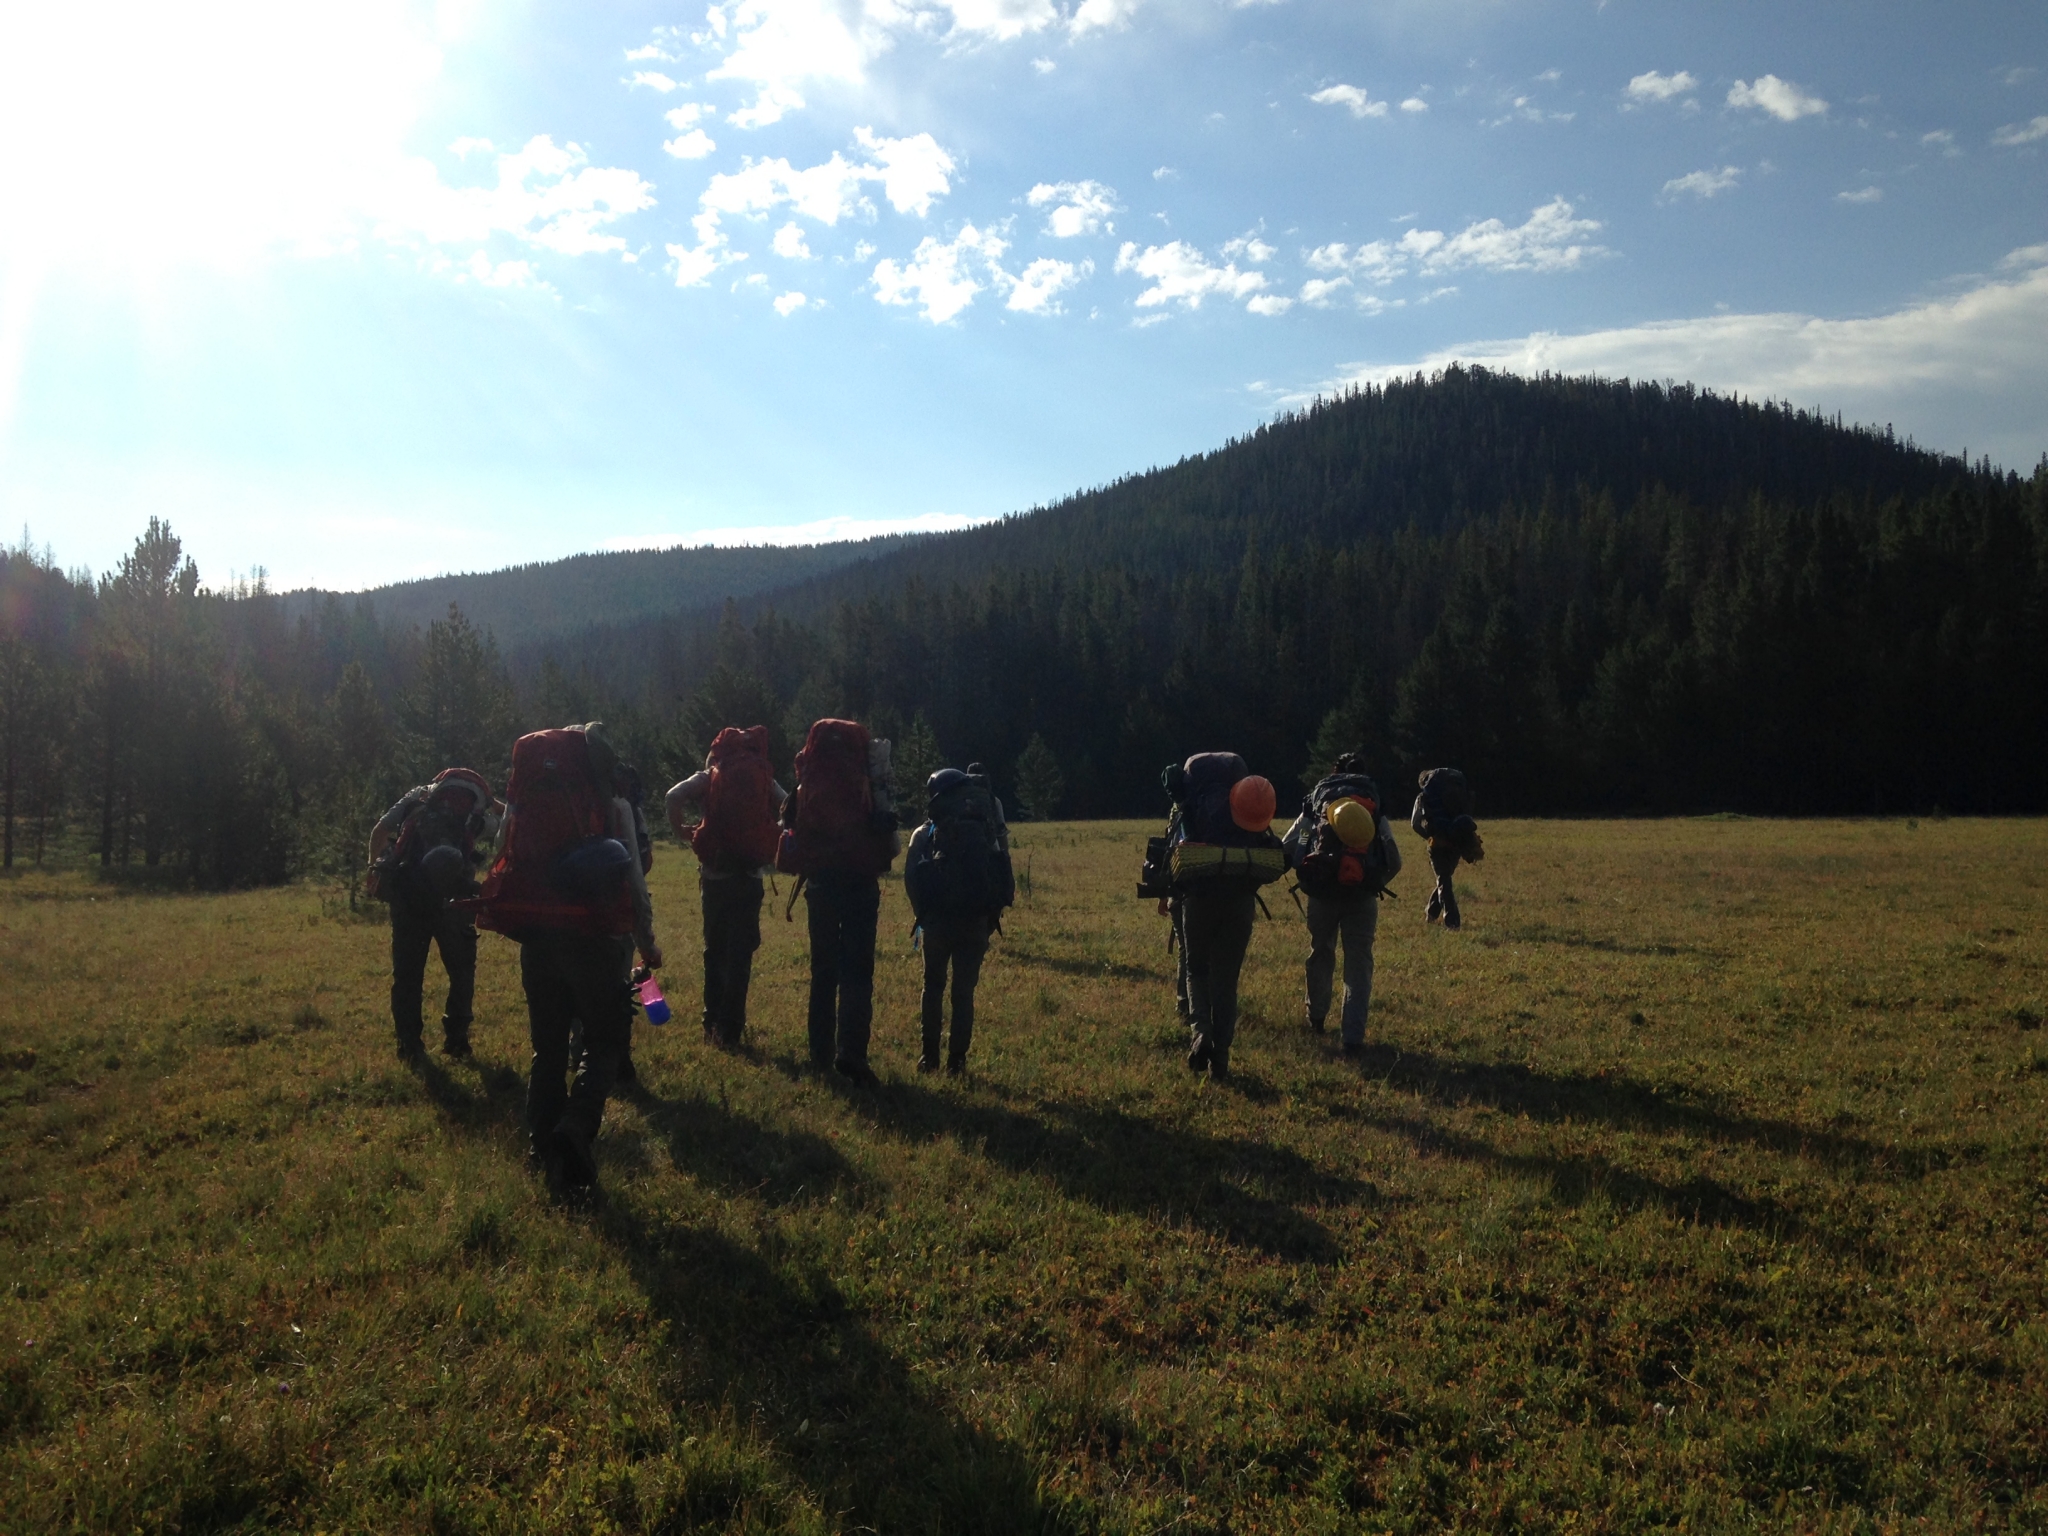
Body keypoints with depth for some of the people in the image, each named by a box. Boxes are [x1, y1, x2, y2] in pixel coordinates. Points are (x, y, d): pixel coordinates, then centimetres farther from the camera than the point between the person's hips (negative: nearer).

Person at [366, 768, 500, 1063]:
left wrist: (375, 871, 24)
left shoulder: (418, 796, 21)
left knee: (407, 972, 14)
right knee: (461, 971, 16)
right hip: (449, 895, -2)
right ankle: (455, 1040, 13)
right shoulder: (477, 813, 18)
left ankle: (409, 1045, 14)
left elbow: (379, 831, 15)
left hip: (405, 893, 2)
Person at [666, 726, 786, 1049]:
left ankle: (713, 1024, 19)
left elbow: (674, 796, -11)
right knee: (740, 953, 6)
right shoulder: (764, 777, 9)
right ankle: (730, 1029, 4)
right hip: (750, 874, 0)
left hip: (715, 874, 0)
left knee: (715, 950, 15)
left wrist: (683, 831, 0)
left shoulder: (710, 775, 5)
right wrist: (771, 847, 8)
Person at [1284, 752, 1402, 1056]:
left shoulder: (1312, 812, 11)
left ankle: (1316, 1018, 37)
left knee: (1321, 954, 22)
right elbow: (1394, 862, 5)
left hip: (1322, 897, 1)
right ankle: (1353, 1037, -2)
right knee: (1358, 964, 5)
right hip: (1362, 898, -1)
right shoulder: (1376, 816, 12)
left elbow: (1285, 850, 3)